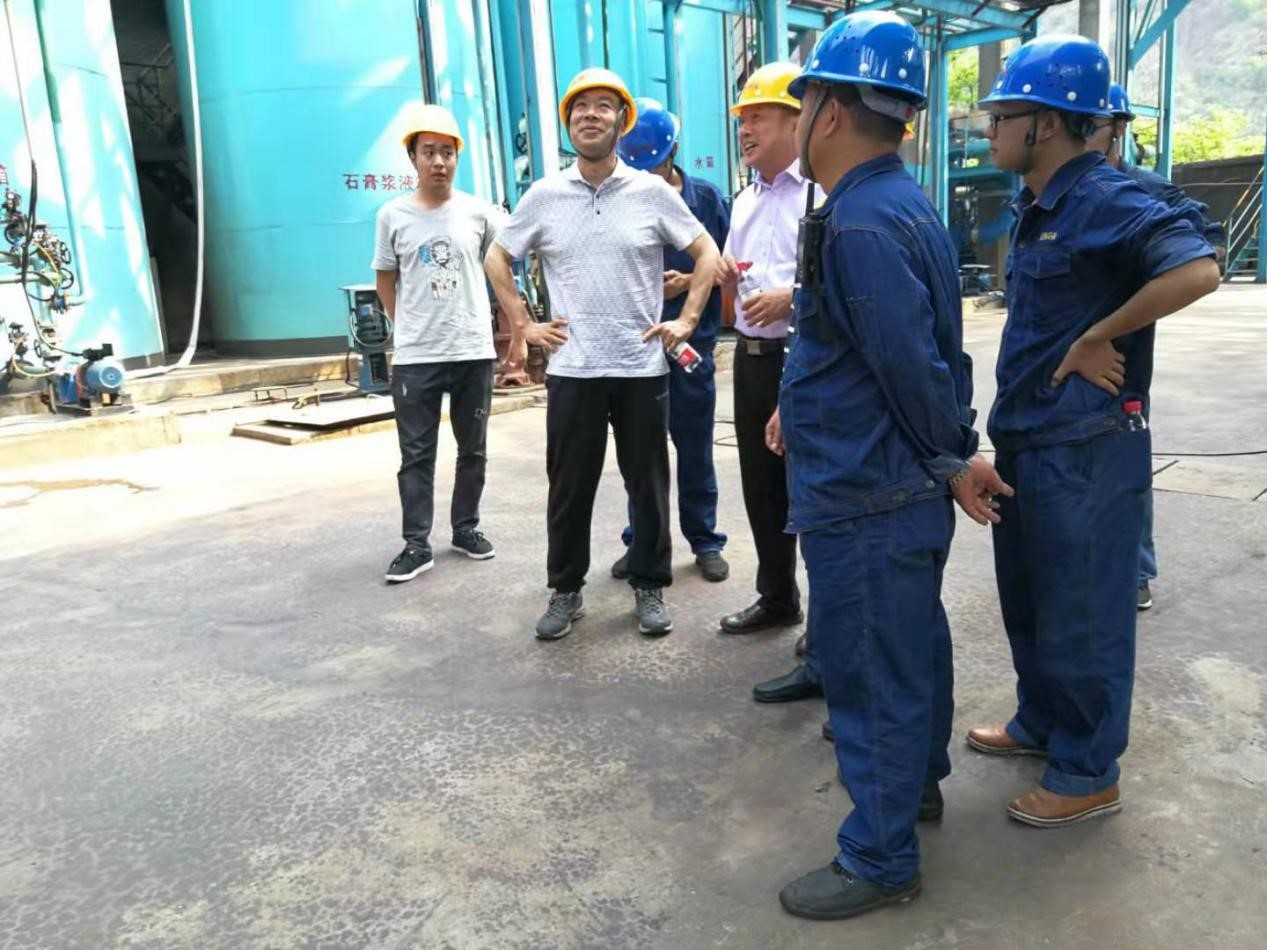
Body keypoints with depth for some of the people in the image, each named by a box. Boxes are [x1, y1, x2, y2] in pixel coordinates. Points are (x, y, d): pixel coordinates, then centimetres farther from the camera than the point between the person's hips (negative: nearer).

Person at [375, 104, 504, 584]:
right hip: (415, 357, -1)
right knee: (416, 454, 3)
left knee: (473, 450, 11)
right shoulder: (392, 215, 0)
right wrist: (407, 326, 4)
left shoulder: (478, 211, 0)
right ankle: (416, 544, 10)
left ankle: (466, 528, 27)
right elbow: (385, 279, 10)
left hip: (474, 351, 1)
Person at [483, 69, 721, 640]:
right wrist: (521, 325, 5)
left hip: (642, 368, 0)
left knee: (648, 484, 8)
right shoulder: (543, 195, 3)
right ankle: (565, 591, 22)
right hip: (571, 370, 1)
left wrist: (687, 320, -3)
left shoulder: (652, 192, 0)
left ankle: (650, 588, 22)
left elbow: (706, 253, 6)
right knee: (568, 486, 7)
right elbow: (497, 259, 13)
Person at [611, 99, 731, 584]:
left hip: (692, 344, 0)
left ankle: (705, 541, 23)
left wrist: (687, 281, -13)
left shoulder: (705, 197, 1)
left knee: (695, 449, 10)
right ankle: (640, 541, 23)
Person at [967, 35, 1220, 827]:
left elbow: (1197, 270, -31)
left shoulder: (1107, 202, -17)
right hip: (1027, 442, 9)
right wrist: (1010, 430, 14)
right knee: (1030, 601, 20)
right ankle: (1040, 725, 39)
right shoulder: (1037, 210, 11)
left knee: (1083, 615, 4)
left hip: (1085, 450, -9)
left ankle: (1089, 775, 21)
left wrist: (1099, 339, -21)